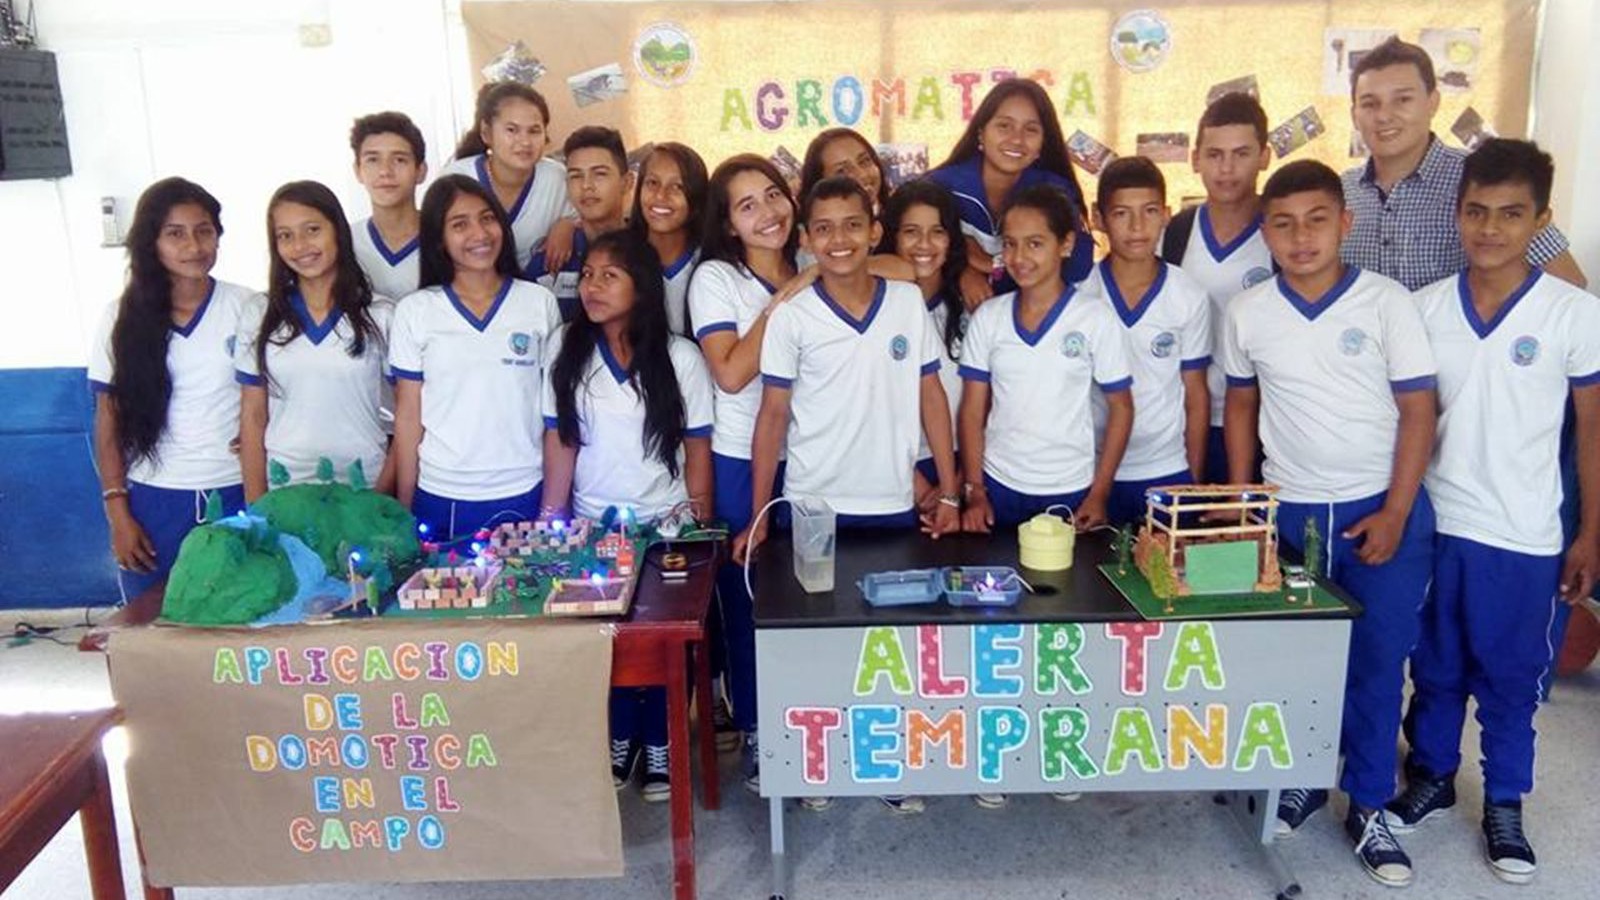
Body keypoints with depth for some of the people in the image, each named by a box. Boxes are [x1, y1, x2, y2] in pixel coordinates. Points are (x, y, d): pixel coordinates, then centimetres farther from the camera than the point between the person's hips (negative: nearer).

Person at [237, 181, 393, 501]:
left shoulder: (382, 315, -2)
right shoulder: (258, 315, 3)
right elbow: (253, 416, 5)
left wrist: (383, 493, -10)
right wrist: (256, 507, 0)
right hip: (282, 491, 1)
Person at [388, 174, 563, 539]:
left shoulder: (540, 303, 1)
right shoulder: (414, 311, 0)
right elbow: (408, 416, 3)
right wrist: (404, 509, 3)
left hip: (524, 496, 0)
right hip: (439, 499, 0)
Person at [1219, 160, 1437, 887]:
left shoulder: (1388, 303, -7)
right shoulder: (1246, 313, -1)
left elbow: (1417, 409, -5)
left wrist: (1394, 514, -9)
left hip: (1381, 510, -1)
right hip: (1288, 511, 2)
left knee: (1377, 662, 7)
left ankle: (1369, 807, 22)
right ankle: (1300, 779, 30)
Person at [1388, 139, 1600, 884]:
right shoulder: (1423, 307, -2)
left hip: (1524, 537, -2)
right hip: (1433, 522, 2)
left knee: (1510, 678, 12)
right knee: (1434, 668, 16)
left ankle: (1504, 806, 29)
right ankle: (1431, 778, 35)